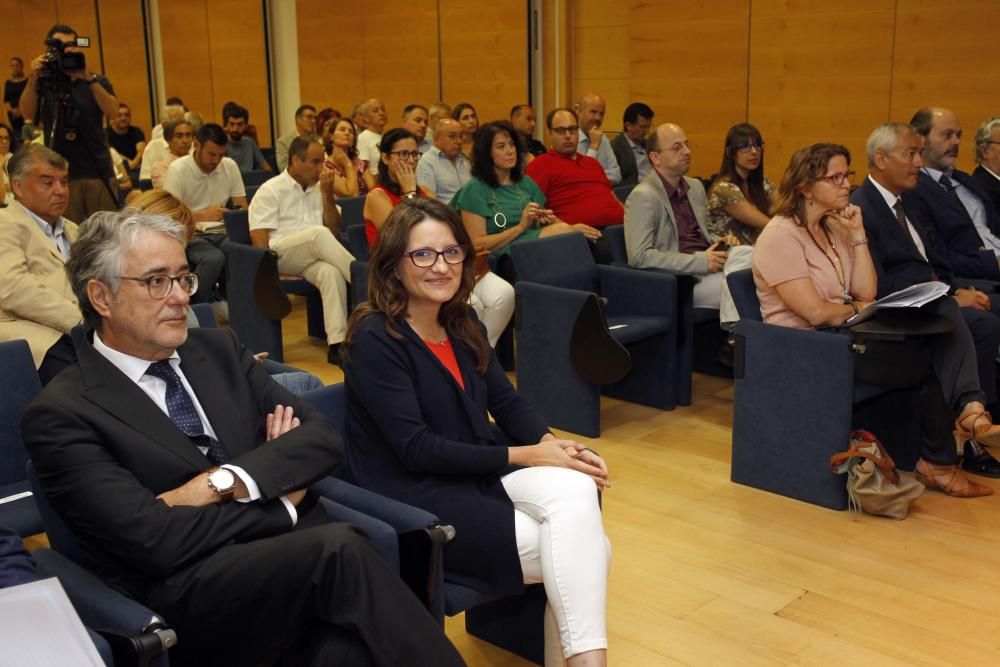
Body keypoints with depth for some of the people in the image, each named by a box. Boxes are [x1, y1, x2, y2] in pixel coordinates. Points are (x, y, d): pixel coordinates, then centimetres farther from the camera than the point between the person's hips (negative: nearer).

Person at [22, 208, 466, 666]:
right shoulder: (62, 415, -2)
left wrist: (224, 481, -9)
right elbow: (157, 541, -12)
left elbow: (323, 437, 7)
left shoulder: (220, 349, 14)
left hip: (295, 551, 4)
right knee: (338, 547, -30)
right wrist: (280, 499, -4)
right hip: (187, 596, -4)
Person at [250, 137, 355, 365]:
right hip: (280, 254, -4)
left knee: (331, 272, -34)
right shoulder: (271, 190, 5)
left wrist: (327, 194, 3)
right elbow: (259, 238, -5)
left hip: (312, 257, 4)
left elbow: (334, 231, 12)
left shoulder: (319, 189, 19)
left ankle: (337, 344, -42)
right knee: (318, 233, -35)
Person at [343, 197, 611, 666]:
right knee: (575, 549, -20)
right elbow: (416, 449, -20)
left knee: (576, 489, -22)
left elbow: (506, 402, 9)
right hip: (412, 495, -6)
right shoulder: (375, 339, -15)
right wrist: (524, 456, -19)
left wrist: (550, 444, -13)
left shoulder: (462, 325, 8)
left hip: (478, 471, 7)